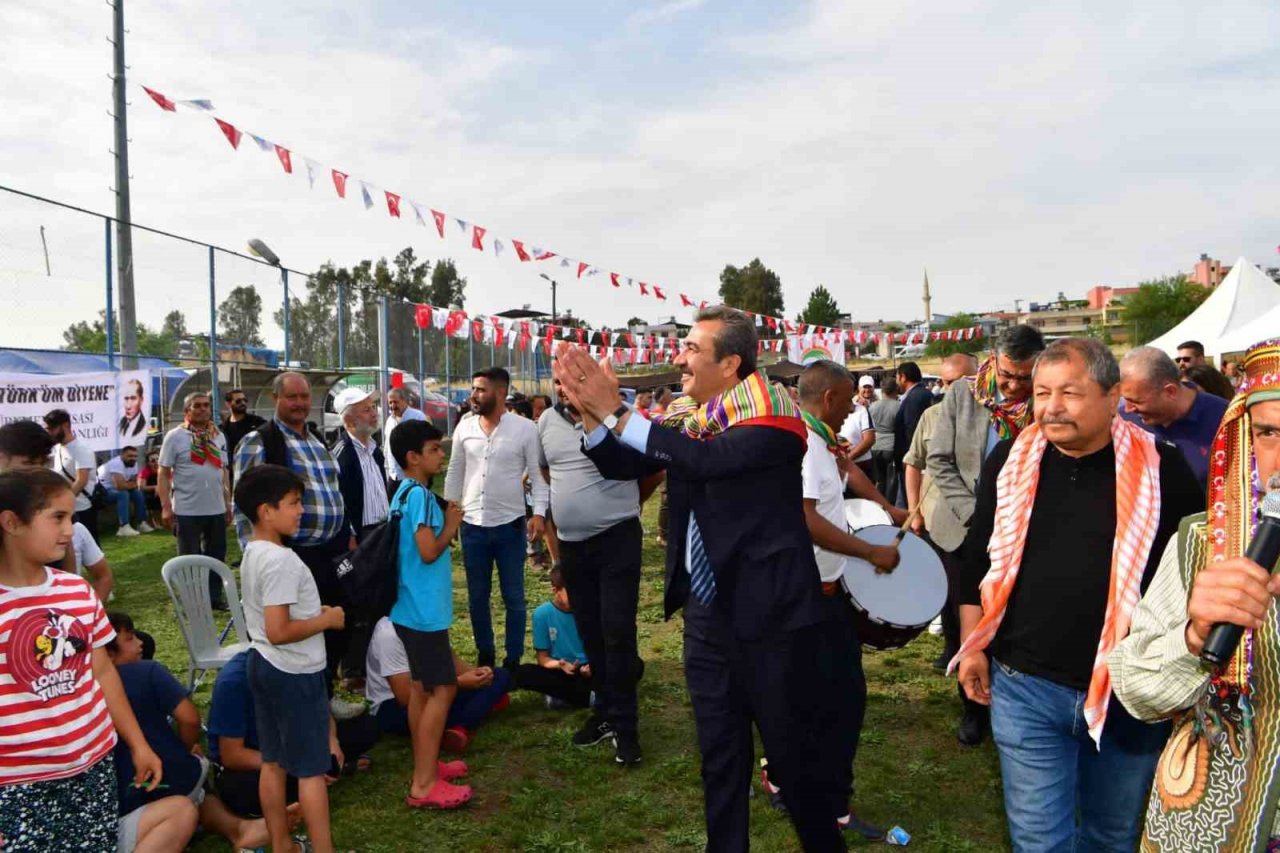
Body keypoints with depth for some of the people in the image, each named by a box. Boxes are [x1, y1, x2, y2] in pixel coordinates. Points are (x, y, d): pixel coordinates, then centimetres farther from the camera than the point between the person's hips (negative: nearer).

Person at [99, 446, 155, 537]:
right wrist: (132, 485, -18)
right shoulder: (116, 464, -29)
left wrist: (128, 485, -19)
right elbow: (120, 486, -37)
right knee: (123, 494, -31)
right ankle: (124, 528, -34)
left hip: (115, 488, 9)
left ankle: (142, 524, 6)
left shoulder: (133, 464, -2)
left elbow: (134, 484, 3)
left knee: (138, 493, 0)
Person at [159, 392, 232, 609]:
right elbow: (163, 474, -6)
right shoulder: (175, 436, -5)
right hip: (187, 510, -4)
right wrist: (166, 506, -12)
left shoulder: (219, 436, 9)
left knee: (217, 555, 11)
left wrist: (228, 503, 12)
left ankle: (215, 596, 23)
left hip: (216, 508, 5)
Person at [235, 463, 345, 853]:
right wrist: (327, 620, -17)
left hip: (263, 664, 10)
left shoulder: (252, 553, 6)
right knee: (312, 770, 3)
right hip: (294, 673, -9)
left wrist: (313, 613, 11)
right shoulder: (280, 561, -25)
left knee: (273, 763, 18)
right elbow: (279, 632, -28)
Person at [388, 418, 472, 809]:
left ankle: (426, 766, 28)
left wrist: (446, 522, 10)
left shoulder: (405, 493, 12)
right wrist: (451, 526, -10)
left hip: (412, 608, 10)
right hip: (425, 610, -10)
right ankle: (423, 784, -1)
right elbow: (429, 551, -23)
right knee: (443, 688, -5)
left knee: (421, 687, 16)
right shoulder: (420, 495, -19)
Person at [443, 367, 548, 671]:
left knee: (513, 597, 7)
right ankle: (485, 656, 30)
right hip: (472, 525, 3)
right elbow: (455, 473, 11)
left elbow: (537, 473, -5)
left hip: (510, 524, -3)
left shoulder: (525, 428, -8)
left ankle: (513, 660, 20)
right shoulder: (464, 428, 2)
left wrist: (539, 512, -16)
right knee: (477, 597, 14)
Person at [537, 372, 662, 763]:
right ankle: (605, 709, 30)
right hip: (571, 542, 6)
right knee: (589, 631, 15)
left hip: (617, 538, -5)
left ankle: (624, 723, 8)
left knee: (617, 632, -5)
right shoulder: (547, 421, 5)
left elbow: (655, 470, 0)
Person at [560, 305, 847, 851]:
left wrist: (616, 413, -27)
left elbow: (708, 458, -31)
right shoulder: (683, 416, 6)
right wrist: (589, 411, -9)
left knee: (794, 751, 10)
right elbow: (620, 465, 8)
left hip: (769, 611, -6)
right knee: (719, 751, 18)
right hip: (705, 610, 6)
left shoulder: (771, 410, -15)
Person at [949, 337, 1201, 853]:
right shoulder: (1010, 461, -2)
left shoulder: (1161, 469, -8)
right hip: (1025, 687, 1)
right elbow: (978, 559, 7)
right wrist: (973, 646, 5)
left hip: (1129, 694, 0)